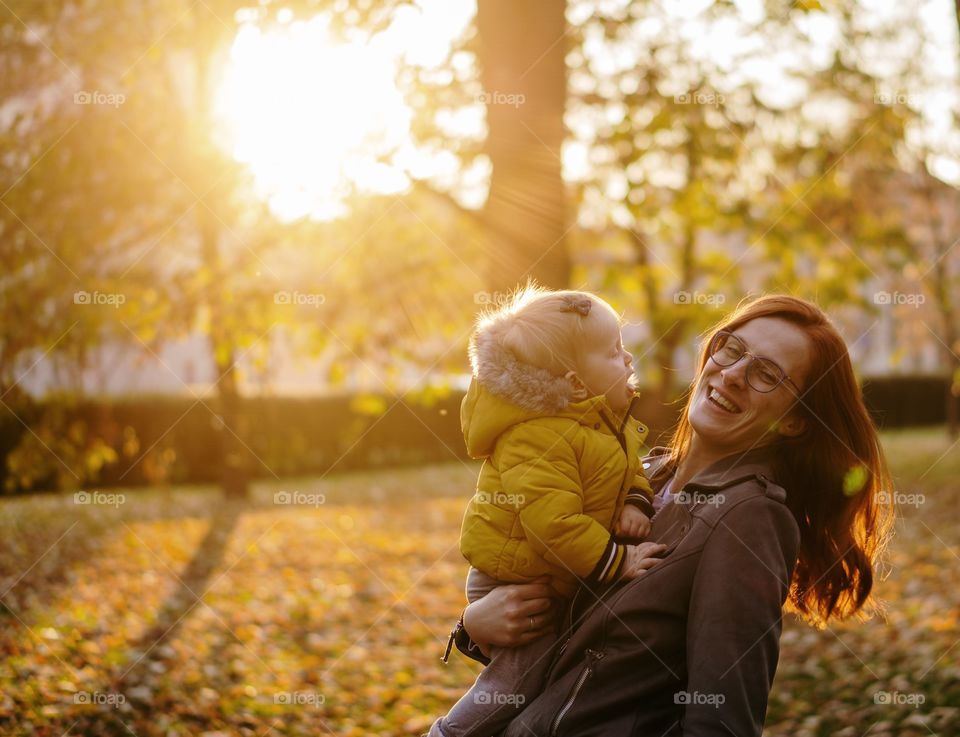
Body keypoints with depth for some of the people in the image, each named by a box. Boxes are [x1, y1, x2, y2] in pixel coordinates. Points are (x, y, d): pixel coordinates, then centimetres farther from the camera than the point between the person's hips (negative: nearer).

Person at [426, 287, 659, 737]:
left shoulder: (610, 424, 2)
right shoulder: (537, 439, -30)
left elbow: (629, 473, 13)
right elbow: (554, 520, -36)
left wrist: (636, 503, -10)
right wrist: (617, 562, -30)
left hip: (559, 582, 9)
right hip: (512, 585, -9)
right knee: (521, 678, -6)